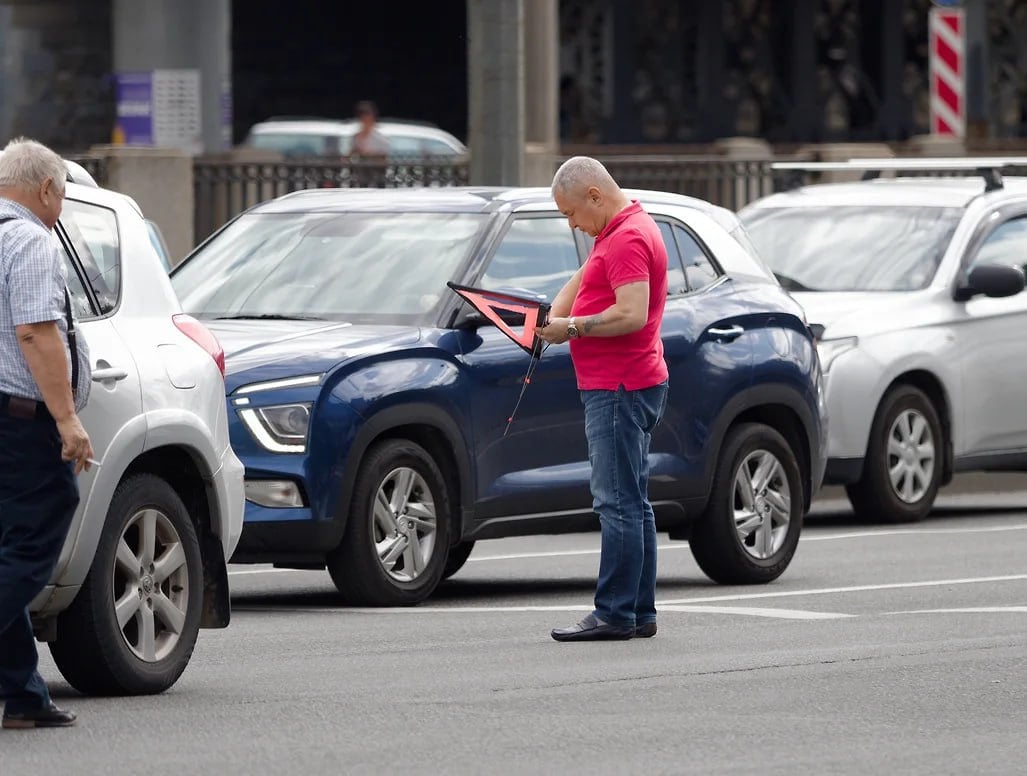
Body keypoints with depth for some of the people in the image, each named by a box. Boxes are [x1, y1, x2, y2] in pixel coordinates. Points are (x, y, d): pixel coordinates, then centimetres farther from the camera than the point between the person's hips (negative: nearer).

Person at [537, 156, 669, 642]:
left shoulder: (628, 239, -16)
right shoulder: (618, 232, 18)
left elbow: (632, 314, -25)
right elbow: (582, 281, 26)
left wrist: (573, 327, -16)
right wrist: (554, 314, 8)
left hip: (619, 392, -11)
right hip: (622, 387, 11)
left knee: (618, 505, -11)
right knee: (632, 505, 12)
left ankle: (614, 615, -12)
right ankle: (640, 612, 15)